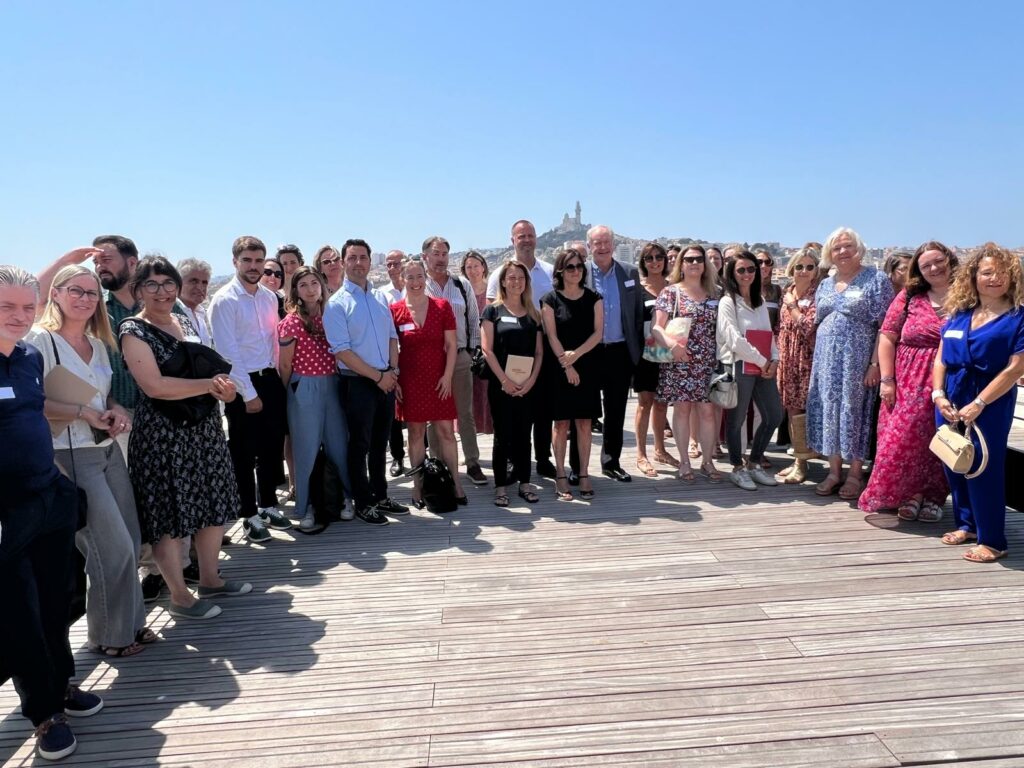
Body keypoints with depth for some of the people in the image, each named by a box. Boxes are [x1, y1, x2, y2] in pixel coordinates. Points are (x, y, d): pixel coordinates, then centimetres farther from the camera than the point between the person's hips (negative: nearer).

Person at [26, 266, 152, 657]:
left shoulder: (98, 344, 13)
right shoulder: (41, 340, -10)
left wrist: (118, 411, 0)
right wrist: (86, 413, -20)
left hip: (109, 450, 7)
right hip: (72, 458, -7)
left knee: (130, 543, 10)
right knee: (114, 548, -3)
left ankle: (130, 621, 27)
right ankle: (110, 634, 16)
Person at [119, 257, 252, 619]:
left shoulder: (186, 323, 11)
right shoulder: (133, 330, -10)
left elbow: (207, 367, 21)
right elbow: (154, 386, -21)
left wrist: (221, 385, -2)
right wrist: (210, 385, -17)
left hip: (204, 427, 7)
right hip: (163, 434, -7)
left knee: (214, 505, 13)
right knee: (170, 514, 2)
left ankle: (209, 579, 30)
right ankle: (179, 596, 16)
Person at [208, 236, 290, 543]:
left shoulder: (270, 297, 8)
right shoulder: (224, 301, -11)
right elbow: (228, 353, -14)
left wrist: (277, 376, 6)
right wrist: (249, 394, -14)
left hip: (271, 379, 6)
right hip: (242, 385, -6)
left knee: (273, 447, 14)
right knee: (244, 454, 6)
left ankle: (268, 505, 32)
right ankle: (250, 516, 19)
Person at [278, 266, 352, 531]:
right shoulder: (291, 321, -8)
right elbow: (284, 365, -2)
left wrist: (340, 381, 9)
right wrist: (289, 394, 6)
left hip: (332, 385, 4)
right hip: (304, 388, -4)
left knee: (339, 444, 10)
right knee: (307, 449, 5)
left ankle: (341, 497, 26)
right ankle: (307, 507, 18)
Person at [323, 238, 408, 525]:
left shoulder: (380, 297, 10)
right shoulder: (337, 303, -10)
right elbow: (341, 351, -14)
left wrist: (393, 370, -1)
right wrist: (378, 376, -14)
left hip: (386, 380, 6)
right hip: (357, 383, -6)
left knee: (380, 443, 16)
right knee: (360, 444, 5)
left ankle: (380, 496, 30)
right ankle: (363, 504, 19)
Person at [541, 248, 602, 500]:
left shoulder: (594, 298, 7)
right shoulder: (550, 299, 0)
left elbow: (598, 332, -1)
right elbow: (552, 336, -6)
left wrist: (576, 354, -14)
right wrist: (566, 365, -13)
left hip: (586, 366, 2)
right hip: (559, 368, -2)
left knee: (584, 423, 4)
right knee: (561, 423, 1)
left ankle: (584, 475, 12)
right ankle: (561, 477, 9)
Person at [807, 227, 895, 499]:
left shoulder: (876, 280, -3)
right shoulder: (824, 285, 14)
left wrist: (875, 363, -16)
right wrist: (817, 361, 9)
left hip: (858, 360, -5)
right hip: (826, 361, 5)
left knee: (855, 410, 0)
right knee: (829, 410, 6)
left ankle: (855, 473, 13)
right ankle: (834, 470, 17)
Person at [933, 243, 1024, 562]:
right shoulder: (958, 315, 10)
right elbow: (940, 359, 10)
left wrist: (979, 404, -17)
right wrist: (938, 394, -4)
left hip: (991, 404, -5)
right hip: (950, 401, 5)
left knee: (984, 467, -3)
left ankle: (992, 540, 8)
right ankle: (967, 524, 28)